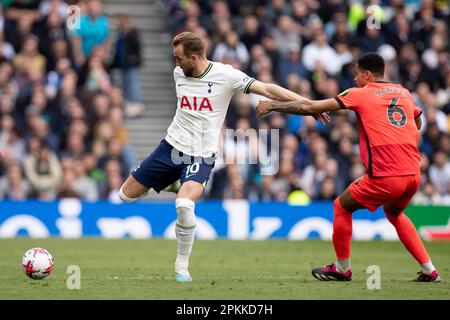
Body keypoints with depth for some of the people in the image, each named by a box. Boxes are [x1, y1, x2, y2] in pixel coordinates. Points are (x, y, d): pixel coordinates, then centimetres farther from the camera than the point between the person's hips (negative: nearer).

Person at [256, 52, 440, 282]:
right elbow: (418, 123, 37)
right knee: (394, 213, 32)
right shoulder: (404, 92, 16)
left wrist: (273, 106, 9)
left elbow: (311, 107, -1)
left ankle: (342, 268, 23)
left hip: (385, 177, -6)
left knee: (341, 206, 15)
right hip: (413, 174, 6)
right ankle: (429, 270, 24)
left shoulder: (360, 94, 1)